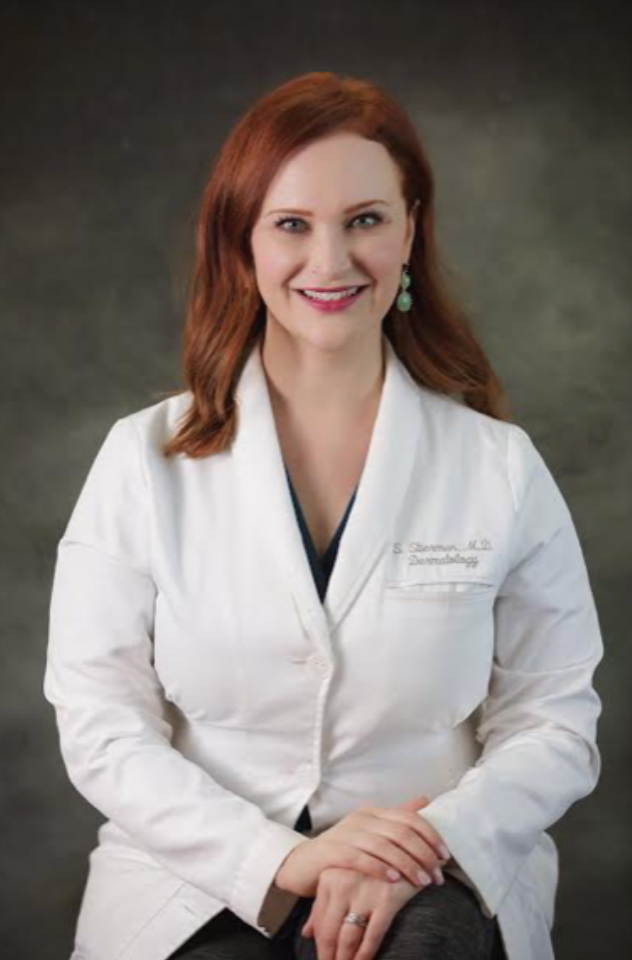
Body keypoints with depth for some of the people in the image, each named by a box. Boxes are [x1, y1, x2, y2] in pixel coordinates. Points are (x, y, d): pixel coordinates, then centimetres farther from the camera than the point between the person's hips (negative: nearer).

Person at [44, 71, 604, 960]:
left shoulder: (501, 467, 4)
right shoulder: (145, 460, 3)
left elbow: (553, 726, 2)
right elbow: (100, 723, -1)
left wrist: (433, 843, -18)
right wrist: (278, 858, -16)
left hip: (430, 883, 1)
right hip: (201, 873, 0)